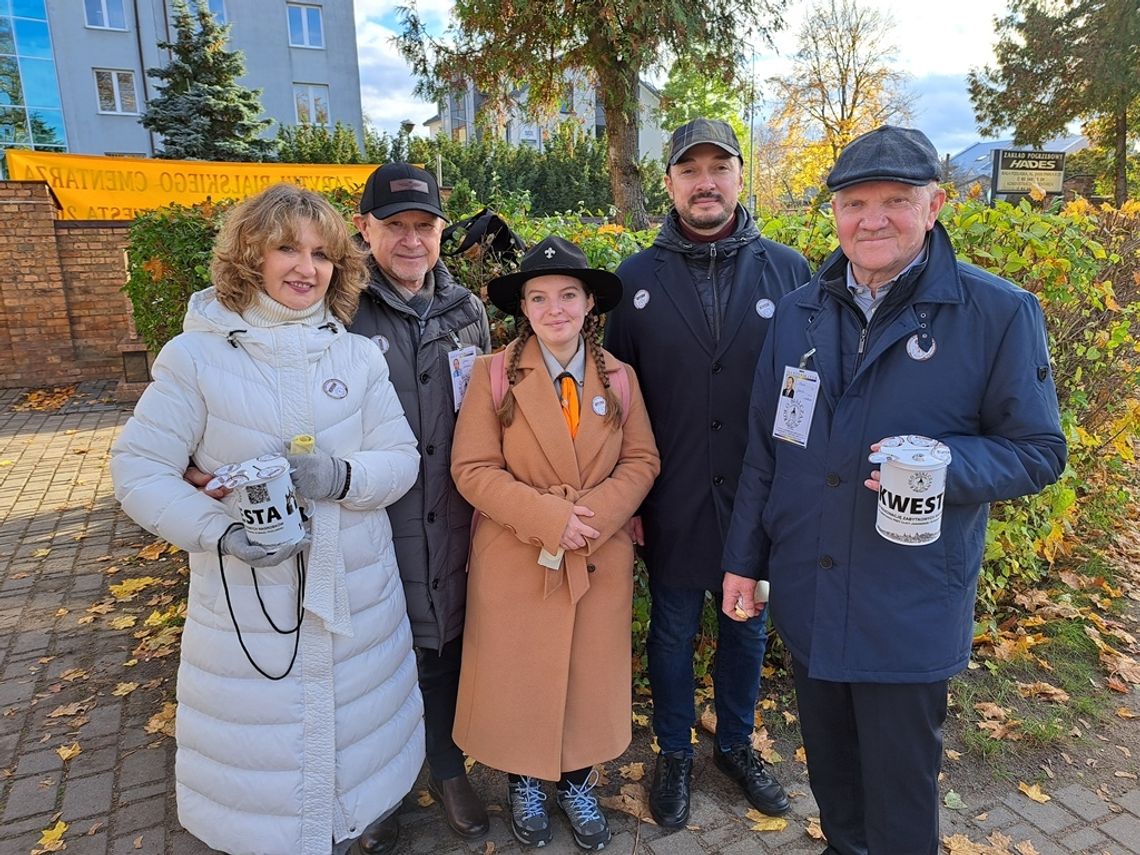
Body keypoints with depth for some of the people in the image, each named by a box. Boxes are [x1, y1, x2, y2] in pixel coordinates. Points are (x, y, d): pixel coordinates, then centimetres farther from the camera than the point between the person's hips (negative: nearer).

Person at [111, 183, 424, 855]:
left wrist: (344, 477, -21)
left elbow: (403, 458, 0)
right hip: (246, 596, -2)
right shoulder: (196, 356, -7)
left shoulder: (359, 356, 1)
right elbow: (139, 469, -5)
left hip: (358, 594, 3)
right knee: (261, 746, 14)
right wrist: (220, 531, -20)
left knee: (357, 732, 19)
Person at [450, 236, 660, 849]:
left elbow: (642, 461, 2)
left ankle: (578, 783, 40)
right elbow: (473, 469, -11)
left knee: (591, 676, 15)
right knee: (517, 677, 12)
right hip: (515, 558, -2)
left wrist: (597, 513, -16)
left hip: (601, 558, 3)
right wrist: (548, 516, -20)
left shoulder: (619, 376, 2)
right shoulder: (494, 373, -7)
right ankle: (523, 783, 39)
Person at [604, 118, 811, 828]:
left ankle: (737, 744, 43)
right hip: (673, 503, -1)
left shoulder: (788, 271, -2)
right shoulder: (637, 279, -2)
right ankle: (675, 754, 38)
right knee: (673, 632, 15)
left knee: (747, 628, 19)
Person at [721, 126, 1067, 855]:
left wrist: (944, 463, -26)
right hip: (807, 596, 4)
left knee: (900, 787, 13)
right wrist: (745, 557, 9)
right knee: (829, 767, 22)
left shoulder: (999, 314, -9)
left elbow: (1039, 452, -5)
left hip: (911, 608, -3)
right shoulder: (801, 313, 3)